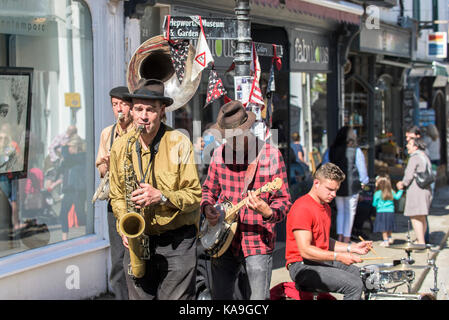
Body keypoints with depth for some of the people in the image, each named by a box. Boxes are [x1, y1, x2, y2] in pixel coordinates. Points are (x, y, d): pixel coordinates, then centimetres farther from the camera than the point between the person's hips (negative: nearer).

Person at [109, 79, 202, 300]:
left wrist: (162, 197, -23)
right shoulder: (120, 147, 5)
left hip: (177, 242, -3)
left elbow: (195, 194, -7)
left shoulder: (179, 144, -7)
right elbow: (116, 196, 14)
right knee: (139, 296, 6)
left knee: (175, 297, -5)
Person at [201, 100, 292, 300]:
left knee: (258, 298, -7)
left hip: (258, 244, -4)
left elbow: (283, 200, -6)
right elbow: (208, 190, 18)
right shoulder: (219, 154, 5)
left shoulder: (271, 156, -7)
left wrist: (267, 212, -28)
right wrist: (207, 208, -4)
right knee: (220, 297, 8)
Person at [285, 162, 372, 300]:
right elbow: (305, 250, -22)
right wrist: (338, 256, -25)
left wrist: (353, 247, 9)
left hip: (323, 262, 10)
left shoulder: (326, 207, 17)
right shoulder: (302, 207, -16)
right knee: (355, 285, -23)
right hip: (303, 267, -10)